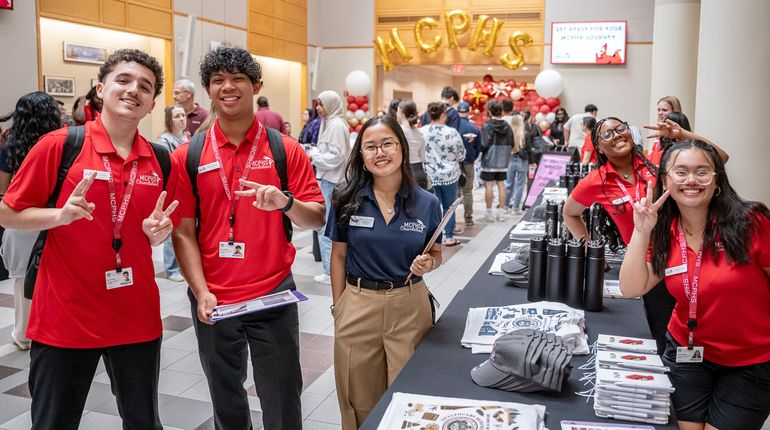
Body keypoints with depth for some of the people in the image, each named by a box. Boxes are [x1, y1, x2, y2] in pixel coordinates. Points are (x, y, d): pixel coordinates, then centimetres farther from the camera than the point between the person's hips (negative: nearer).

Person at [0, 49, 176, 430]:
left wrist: (156, 232, -8)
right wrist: (60, 215, -19)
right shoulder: (58, 145, -8)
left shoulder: (159, 161, 3)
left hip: (137, 318, 3)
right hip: (64, 318, -3)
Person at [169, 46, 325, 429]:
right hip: (214, 301, 2)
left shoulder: (286, 150, -1)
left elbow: (317, 219, -2)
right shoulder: (187, 156, 0)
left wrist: (285, 202, -23)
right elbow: (183, 232, -1)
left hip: (274, 297, -1)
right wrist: (201, 293, -11)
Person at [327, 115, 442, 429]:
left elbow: (436, 255, 8)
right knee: (360, 400, 14)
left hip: (409, 305, 0)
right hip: (358, 304, 0)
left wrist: (428, 264, -14)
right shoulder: (347, 199, -6)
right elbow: (339, 256, 2)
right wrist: (338, 307, 1)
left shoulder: (427, 203, -5)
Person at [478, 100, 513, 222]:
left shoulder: (487, 126, -13)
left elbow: (484, 145, -17)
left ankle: (489, 214, 4)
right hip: (503, 161, 5)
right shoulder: (507, 126, 3)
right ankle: (500, 212, 15)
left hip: (489, 161, -5)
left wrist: (480, 150, 2)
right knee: (501, 185, 10)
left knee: (489, 185, 0)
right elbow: (511, 144, 7)